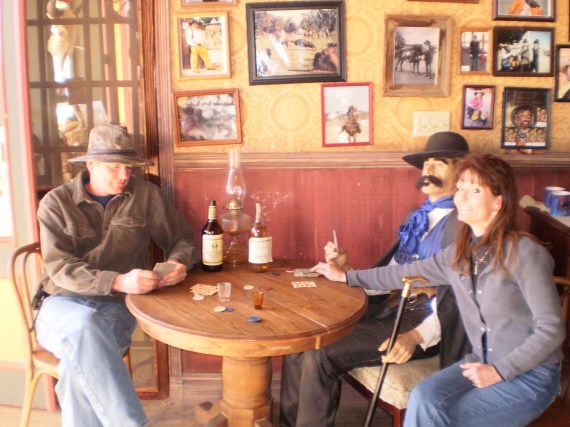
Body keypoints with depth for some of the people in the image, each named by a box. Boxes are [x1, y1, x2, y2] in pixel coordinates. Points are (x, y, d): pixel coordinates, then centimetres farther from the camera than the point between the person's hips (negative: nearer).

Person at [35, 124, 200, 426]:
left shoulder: (145, 195, 5)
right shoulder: (56, 203, 1)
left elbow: (182, 239, 11)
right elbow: (61, 269, -11)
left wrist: (179, 262, -15)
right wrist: (118, 282, -27)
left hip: (118, 306, 1)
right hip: (64, 304, 0)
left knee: (80, 365, -31)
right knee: (85, 325, -36)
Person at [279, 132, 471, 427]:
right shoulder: (414, 217, 17)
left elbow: (458, 297, -17)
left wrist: (417, 336, -29)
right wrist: (345, 269, 2)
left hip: (418, 322, -8)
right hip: (385, 310, 8)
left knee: (320, 355, -21)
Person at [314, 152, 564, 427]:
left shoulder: (524, 253, -16)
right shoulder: (459, 253, 3)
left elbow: (551, 329, -14)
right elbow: (408, 272, 13)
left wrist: (499, 371, -18)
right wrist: (345, 277, 17)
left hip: (530, 374, -5)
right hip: (482, 363, 5)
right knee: (424, 398, -22)